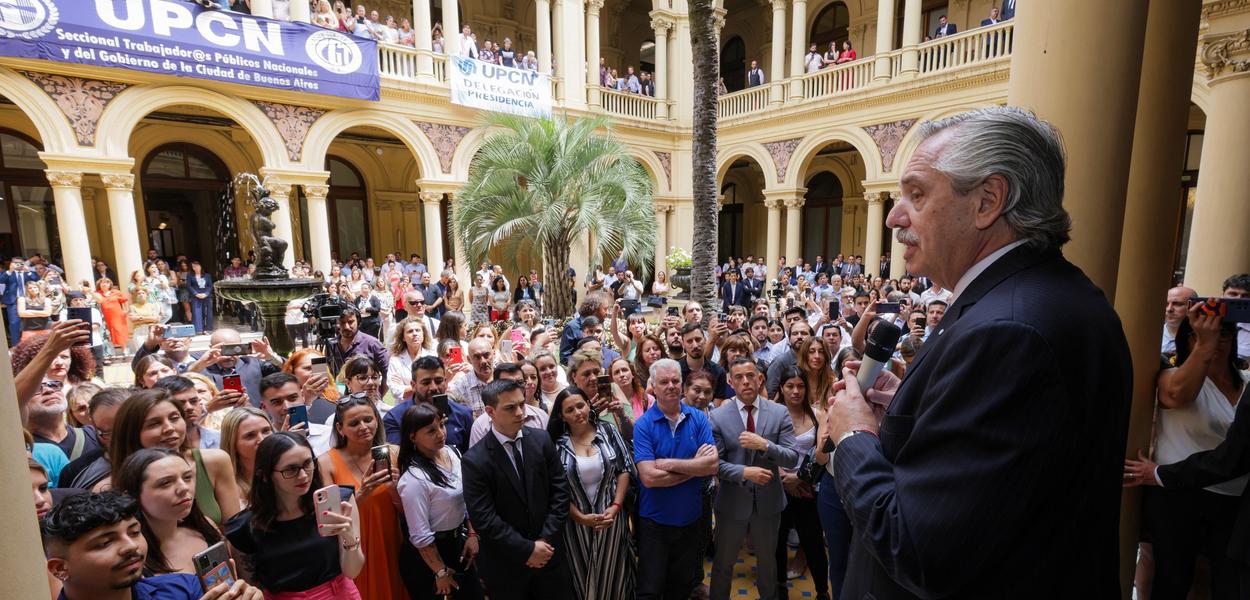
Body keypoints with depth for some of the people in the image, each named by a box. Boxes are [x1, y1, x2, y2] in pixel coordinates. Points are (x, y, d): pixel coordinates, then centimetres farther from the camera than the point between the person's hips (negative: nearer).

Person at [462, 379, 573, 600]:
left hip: (549, 553, 3)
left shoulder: (542, 440, -5)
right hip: (505, 564, -3)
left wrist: (546, 540, -9)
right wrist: (528, 549, -14)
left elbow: (560, 490, -3)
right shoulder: (475, 460, -15)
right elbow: (483, 518, -16)